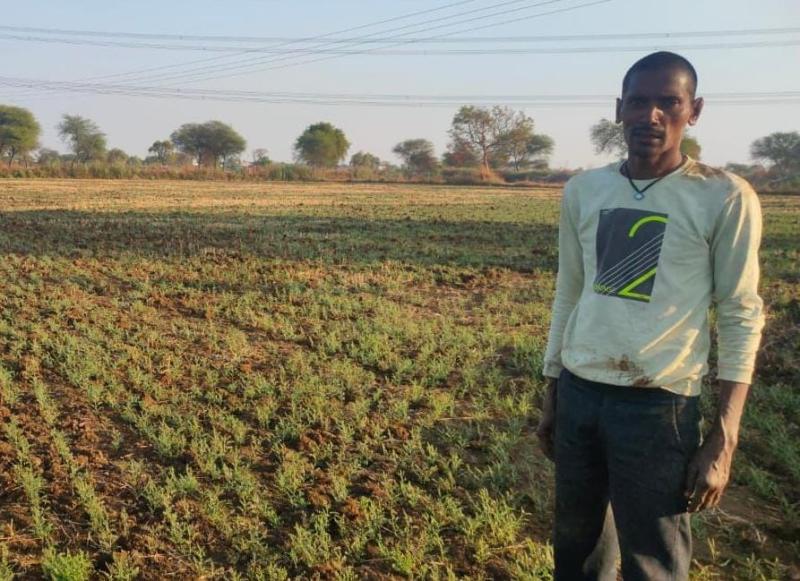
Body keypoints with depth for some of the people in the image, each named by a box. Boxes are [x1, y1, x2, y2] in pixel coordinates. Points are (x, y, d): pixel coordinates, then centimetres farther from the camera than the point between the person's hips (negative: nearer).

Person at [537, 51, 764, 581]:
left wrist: (723, 441, -11)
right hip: (578, 394, 5)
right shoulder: (583, 191, 6)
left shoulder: (726, 198, -7)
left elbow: (741, 319, -5)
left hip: (658, 407, -4)